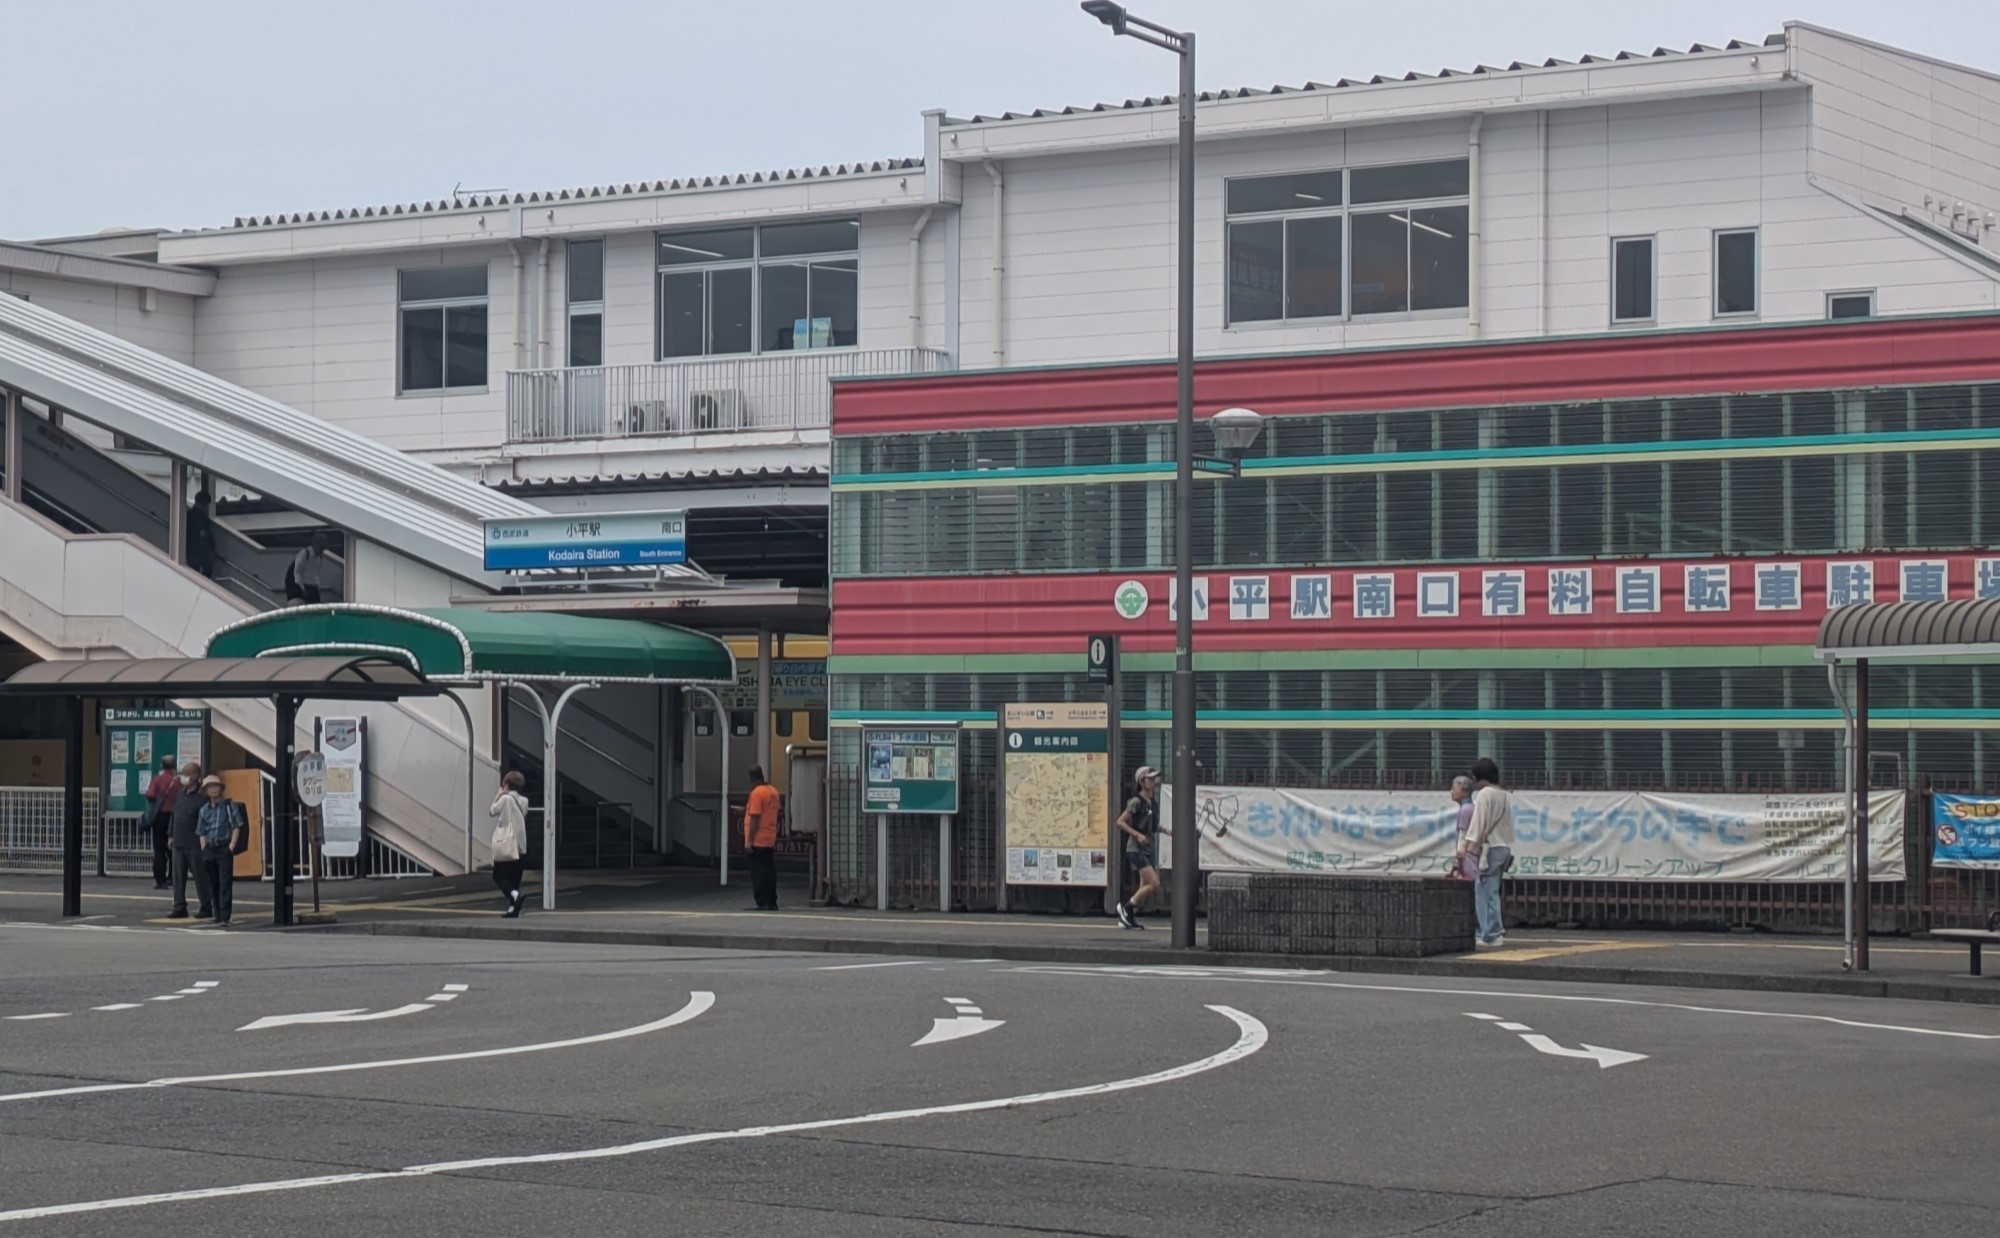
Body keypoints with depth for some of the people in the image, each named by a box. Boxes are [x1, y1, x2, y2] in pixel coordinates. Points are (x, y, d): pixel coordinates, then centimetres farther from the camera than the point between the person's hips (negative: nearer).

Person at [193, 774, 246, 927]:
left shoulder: (229, 805, 0)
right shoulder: (204, 810, 12)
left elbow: (237, 827, -2)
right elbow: (202, 833, 16)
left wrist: (231, 846, -11)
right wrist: (204, 851, 5)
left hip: (224, 848, -5)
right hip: (209, 849, 5)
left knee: (225, 884, -10)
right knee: (213, 885, 7)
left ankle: (224, 918, -14)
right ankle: (217, 916, 15)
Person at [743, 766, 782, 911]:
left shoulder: (756, 793, -14)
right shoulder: (773, 791, 11)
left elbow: (755, 818, -18)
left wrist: (749, 840, -16)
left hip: (758, 841, -8)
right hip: (771, 840, 8)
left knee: (759, 873, -5)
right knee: (770, 872, 11)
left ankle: (763, 903, -7)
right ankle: (772, 902, 13)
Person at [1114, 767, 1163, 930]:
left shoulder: (1153, 802, 11)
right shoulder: (1136, 802, -11)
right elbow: (1120, 822, -13)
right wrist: (1137, 835, -22)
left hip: (1148, 849, 8)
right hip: (1136, 849, -8)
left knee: (1146, 889, 6)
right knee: (1154, 884, -15)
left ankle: (1128, 917, 15)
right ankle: (1126, 906, -1)